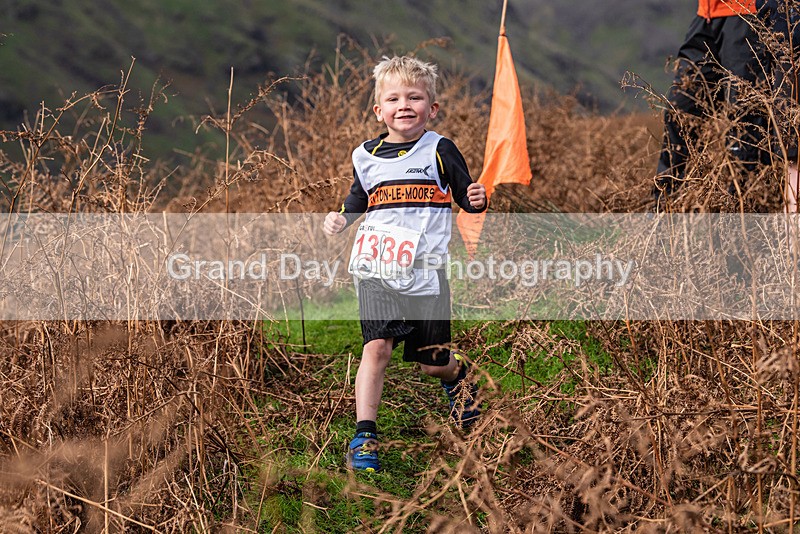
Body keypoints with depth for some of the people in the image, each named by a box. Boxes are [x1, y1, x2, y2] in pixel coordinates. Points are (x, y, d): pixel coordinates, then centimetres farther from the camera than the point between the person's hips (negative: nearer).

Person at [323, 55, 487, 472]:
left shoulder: (439, 151, 0)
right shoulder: (367, 156, 8)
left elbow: (467, 199, 4)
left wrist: (477, 200, -19)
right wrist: (340, 220, 2)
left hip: (426, 272, -1)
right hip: (377, 270, 1)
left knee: (432, 363, 8)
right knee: (376, 347, -16)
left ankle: (457, 373, 45)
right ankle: (364, 437, -13)